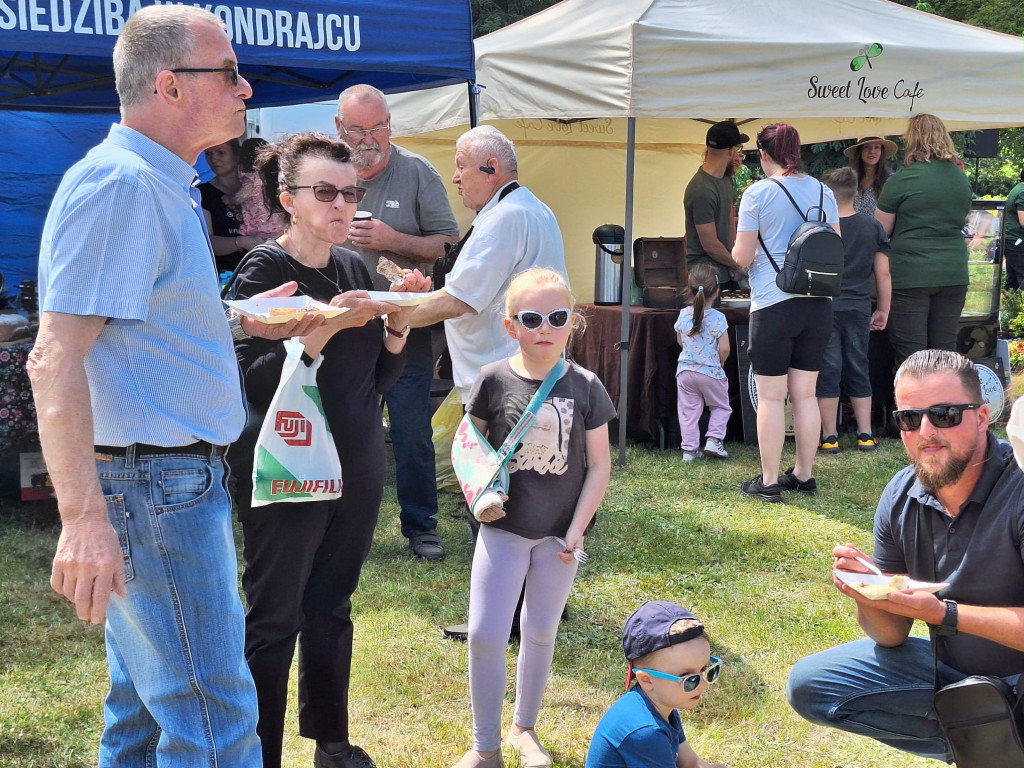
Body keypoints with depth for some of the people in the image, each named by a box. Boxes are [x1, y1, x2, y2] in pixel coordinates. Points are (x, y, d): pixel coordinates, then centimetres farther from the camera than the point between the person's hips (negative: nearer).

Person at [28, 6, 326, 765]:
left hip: (178, 479, 10)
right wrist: (83, 516, -29)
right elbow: (56, 356, -24)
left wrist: (244, 321, 17)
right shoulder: (117, 183, -17)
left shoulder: (165, 186, 15)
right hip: (155, 485, -10)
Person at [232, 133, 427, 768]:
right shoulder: (266, 269, -12)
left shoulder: (354, 267, 8)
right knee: (275, 622, 1)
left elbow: (380, 377, 10)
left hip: (359, 470, 6)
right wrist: (327, 325, -28)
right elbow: (255, 381, -21)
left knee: (332, 611, 17)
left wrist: (399, 319, -5)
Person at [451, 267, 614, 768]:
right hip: (503, 527, -1)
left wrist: (577, 530, -7)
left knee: (541, 632, 13)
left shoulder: (584, 387, -5)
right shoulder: (494, 380, -7)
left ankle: (525, 728, 33)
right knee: (484, 635, -3)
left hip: (558, 534, 1)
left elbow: (599, 464, -1)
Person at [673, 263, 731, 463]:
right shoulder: (717, 318, -14)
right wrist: (720, 362, 7)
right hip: (710, 371, -3)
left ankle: (689, 449, 9)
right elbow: (724, 348, -13)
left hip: (684, 370, 3)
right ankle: (713, 440, 4)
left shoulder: (684, 314, -2)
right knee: (720, 407, 17)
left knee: (688, 410, 9)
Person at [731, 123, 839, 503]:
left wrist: (736, 251, 15)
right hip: (818, 302, 5)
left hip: (773, 304, -5)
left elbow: (742, 258, -7)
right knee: (805, 393, 12)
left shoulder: (758, 193, -7)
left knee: (770, 396, 1)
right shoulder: (823, 191, 7)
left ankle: (769, 482, 5)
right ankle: (804, 475, 19)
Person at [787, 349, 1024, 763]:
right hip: (950, 667, 7)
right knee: (808, 684, -2)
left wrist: (944, 613, -30)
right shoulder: (900, 499, -5)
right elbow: (892, 636, -1)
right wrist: (867, 594, -22)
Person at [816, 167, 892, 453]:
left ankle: (829, 437, 5)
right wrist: (883, 310, 11)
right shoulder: (873, 227, 1)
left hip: (825, 309, -3)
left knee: (828, 371, 2)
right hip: (858, 310, 3)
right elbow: (883, 273, 2)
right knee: (858, 370, 13)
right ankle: (865, 434, 14)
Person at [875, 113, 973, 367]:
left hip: (911, 274, -5)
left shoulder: (903, 179, -9)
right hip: (953, 274, 5)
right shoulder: (961, 177, 9)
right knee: (945, 351, 10)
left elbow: (881, 230, -4)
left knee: (910, 355, -2)